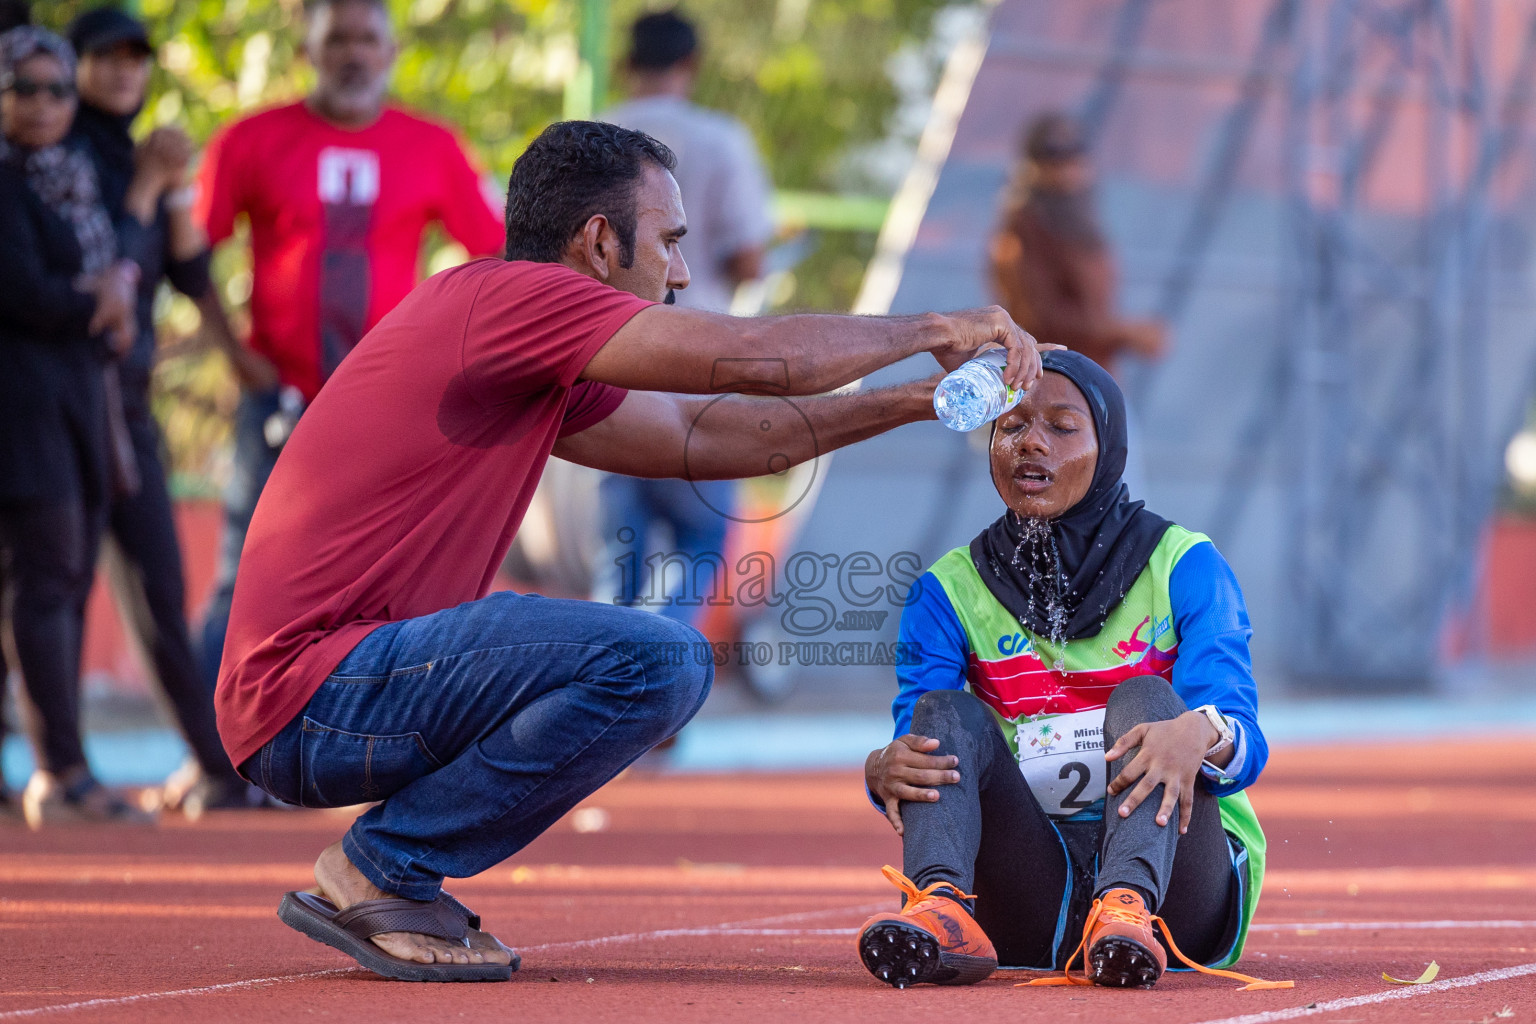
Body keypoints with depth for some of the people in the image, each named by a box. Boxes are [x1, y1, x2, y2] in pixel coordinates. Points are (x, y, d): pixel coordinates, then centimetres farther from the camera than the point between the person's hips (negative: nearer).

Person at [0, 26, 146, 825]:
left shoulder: (72, 180, 18)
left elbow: (118, 255, 14)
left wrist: (120, 280, -8)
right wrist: (101, 307, -3)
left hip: (77, 397, 8)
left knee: (70, 580, 6)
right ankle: (66, 772, -16)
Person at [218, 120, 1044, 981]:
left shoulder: (539, 361, 17)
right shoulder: (510, 295, -13)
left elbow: (696, 435, 25)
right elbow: (752, 356, -17)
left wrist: (915, 402, 22)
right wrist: (932, 328, -2)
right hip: (308, 704, -10)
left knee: (673, 666, 16)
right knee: (655, 659, -22)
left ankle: (386, 877, 10)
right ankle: (375, 872, -9)